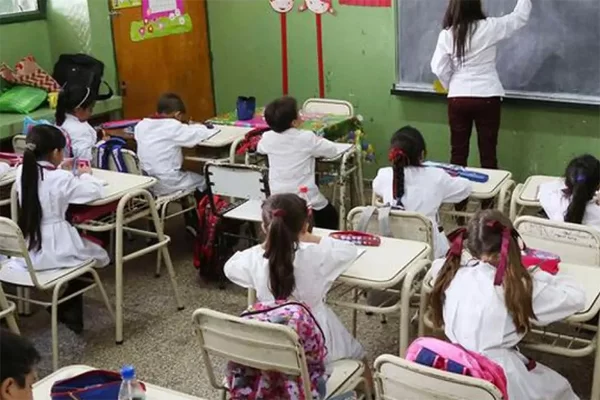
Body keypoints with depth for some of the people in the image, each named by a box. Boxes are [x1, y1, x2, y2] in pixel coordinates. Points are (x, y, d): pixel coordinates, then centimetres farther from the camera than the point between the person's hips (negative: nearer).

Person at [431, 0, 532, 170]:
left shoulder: (447, 34, -3)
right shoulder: (489, 27, -7)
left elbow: (439, 68, -3)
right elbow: (520, 16, 6)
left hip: (458, 98, 1)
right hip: (487, 98, -1)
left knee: (458, 153, 8)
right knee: (488, 153, 5)